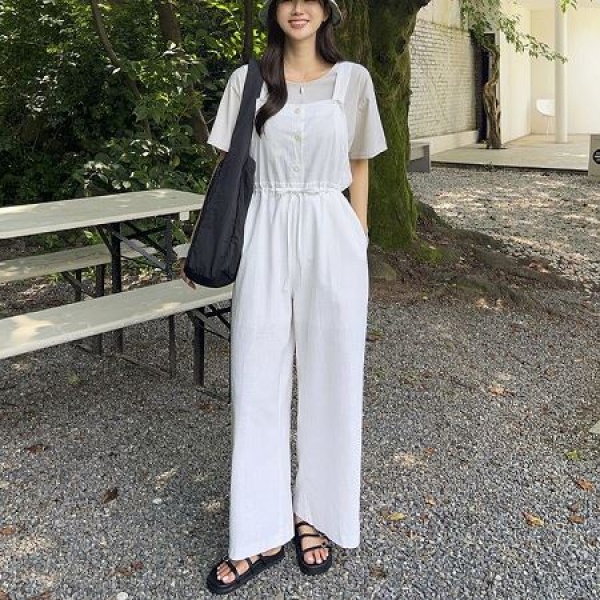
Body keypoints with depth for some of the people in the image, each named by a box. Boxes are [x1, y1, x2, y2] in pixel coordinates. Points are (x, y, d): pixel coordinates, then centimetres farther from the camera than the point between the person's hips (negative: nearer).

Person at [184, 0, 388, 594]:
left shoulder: (352, 79, 6)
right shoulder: (248, 80, 6)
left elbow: (359, 168, 10)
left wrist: (358, 243, 7)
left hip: (330, 239, 0)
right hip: (264, 238, 1)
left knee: (328, 380, 6)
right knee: (256, 382, 3)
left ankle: (315, 514, 26)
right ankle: (260, 534, 16)